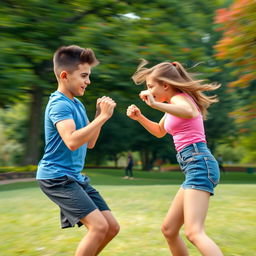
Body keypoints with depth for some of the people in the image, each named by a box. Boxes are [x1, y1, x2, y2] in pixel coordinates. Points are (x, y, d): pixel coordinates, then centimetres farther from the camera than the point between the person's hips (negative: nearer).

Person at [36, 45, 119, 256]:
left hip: (75, 176, 9)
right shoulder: (59, 104, -16)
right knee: (99, 225, -19)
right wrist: (103, 117, -26)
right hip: (57, 176, -9)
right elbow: (72, 141, -32)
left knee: (112, 227, 7)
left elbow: (89, 143, 14)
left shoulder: (77, 104, 11)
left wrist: (99, 114, 1)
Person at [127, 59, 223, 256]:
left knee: (194, 233, -21)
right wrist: (139, 117, 22)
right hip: (195, 167, 10)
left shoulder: (180, 98, -6)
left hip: (199, 164, -10)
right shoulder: (175, 103, 22)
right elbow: (160, 132, 36)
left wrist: (155, 104, -34)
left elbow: (188, 112, -33)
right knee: (169, 229, 13)